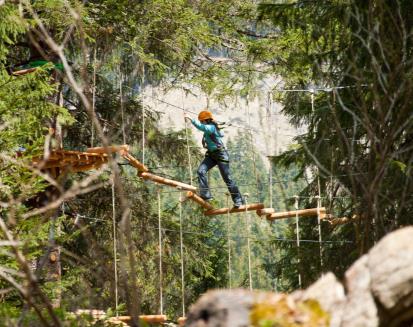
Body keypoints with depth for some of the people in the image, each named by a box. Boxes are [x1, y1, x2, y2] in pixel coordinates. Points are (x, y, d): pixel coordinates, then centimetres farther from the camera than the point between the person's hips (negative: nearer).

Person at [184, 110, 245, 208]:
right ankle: (206, 195, -17)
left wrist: (190, 119, -47)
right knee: (201, 171, -12)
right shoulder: (209, 128, 8)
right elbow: (221, 134, 25)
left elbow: (201, 127, -40)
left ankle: (238, 200, 8)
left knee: (227, 178, -4)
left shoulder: (211, 127, -19)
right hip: (211, 154, 9)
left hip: (220, 155, -9)